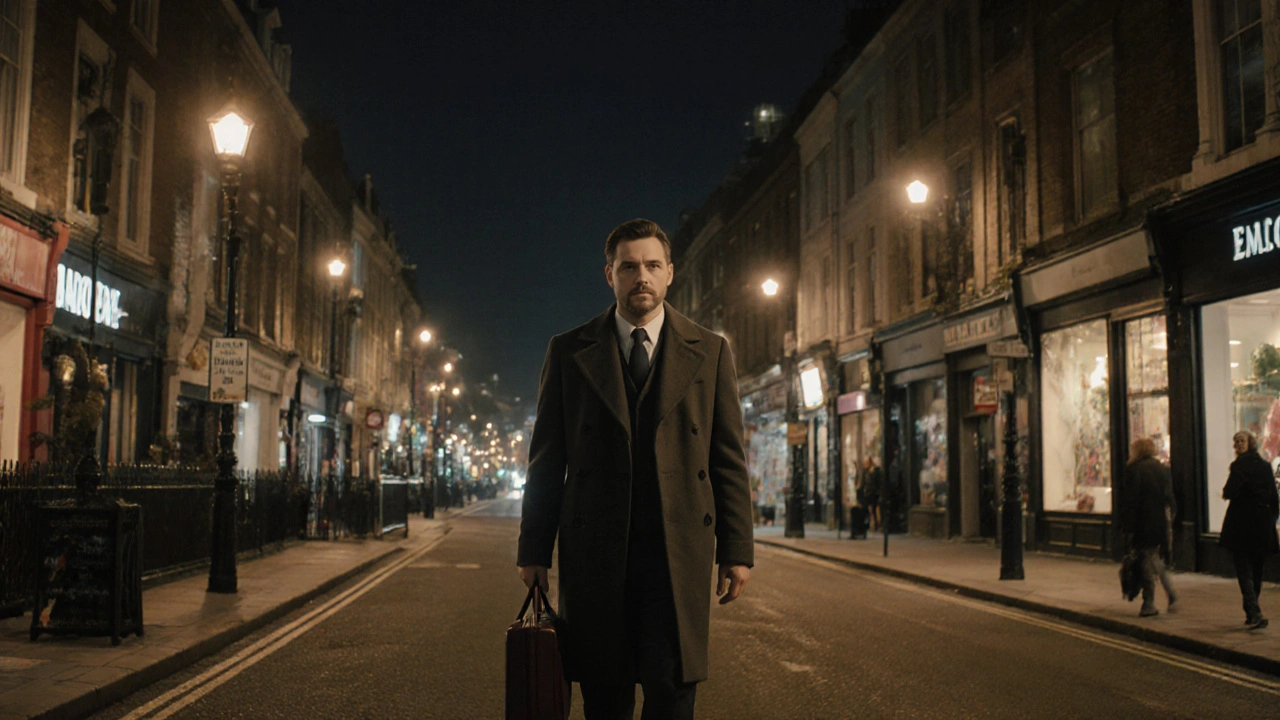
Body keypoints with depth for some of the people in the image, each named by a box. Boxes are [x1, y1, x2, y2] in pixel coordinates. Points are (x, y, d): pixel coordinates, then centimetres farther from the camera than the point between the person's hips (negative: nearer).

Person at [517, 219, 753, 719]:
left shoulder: (709, 352, 8)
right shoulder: (569, 352, 8)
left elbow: (728, 459, 7)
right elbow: (546, 460, 9)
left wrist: (736, 551, 2)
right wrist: (533, 548, 6)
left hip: (677, 549, 0)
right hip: (594, 548, 1)